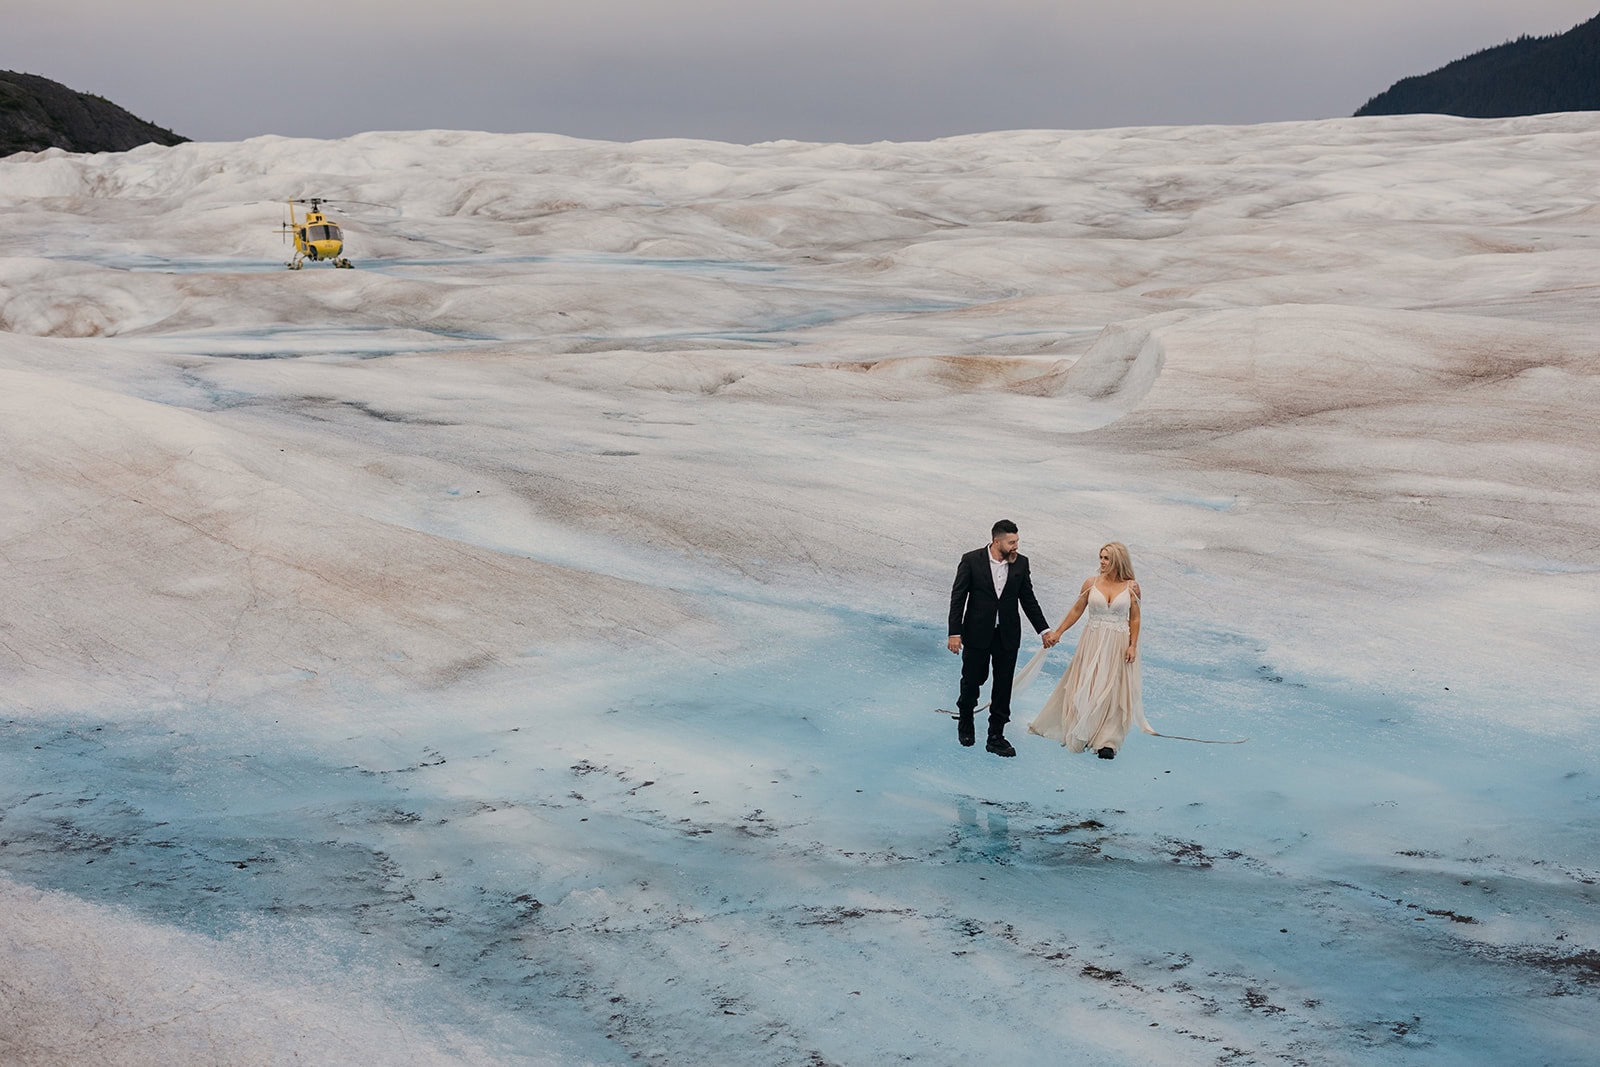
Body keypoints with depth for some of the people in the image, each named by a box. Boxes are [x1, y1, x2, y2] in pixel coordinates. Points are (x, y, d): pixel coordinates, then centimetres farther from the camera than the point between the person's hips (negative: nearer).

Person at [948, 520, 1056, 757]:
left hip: (1008, 635, 2)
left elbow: (1028, 599, 7)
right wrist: (954, 633, -12)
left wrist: (1044, 630, 5)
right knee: (972, 680, 11)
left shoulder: (1021, 563, -1)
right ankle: (965, 721, 38)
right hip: (977, 633, -2)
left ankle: (996, 736, 15)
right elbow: (958, 597, -8)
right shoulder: (971, 560, -10)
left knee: (1003, 687, 5)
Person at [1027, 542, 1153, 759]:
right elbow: (1077, 610, 7)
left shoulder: (1131, 587, -2)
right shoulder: (1091, 584, 0)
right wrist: (1058, 632, 4)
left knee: (1113, 692, 0)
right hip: (1092, 642, 1)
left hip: (1118, 645, -1)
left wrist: (1133, 646, -6)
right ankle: (1079, 735, 20)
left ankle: (1107, 741, 5)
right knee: (1083, 689, 6)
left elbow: (1134, 619, 2)